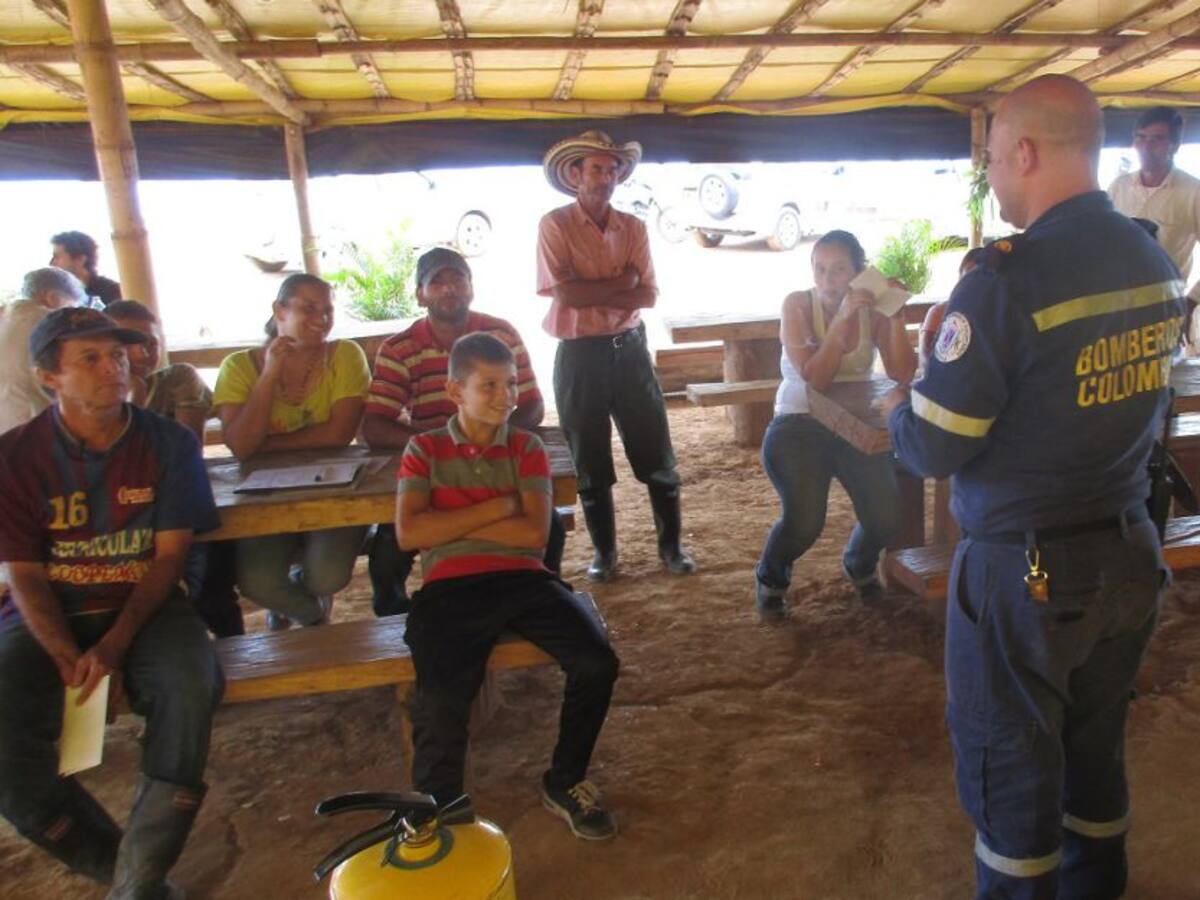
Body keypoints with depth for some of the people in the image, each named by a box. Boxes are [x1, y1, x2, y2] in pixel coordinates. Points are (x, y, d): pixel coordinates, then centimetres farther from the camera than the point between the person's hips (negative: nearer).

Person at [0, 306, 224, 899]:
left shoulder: (169, 444, -2)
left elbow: (168, 555, -4)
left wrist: (114, 646, -17)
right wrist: (71, 662, -17)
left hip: (143, 606, 0)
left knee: (189, 688, -31)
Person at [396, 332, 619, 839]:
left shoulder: (527, 447, 13)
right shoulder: (424, 449, 10)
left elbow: (534, 534, 0)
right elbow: (409, 534, -5)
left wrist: (451, 522, -3)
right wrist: (497, 506, -5)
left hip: (523, 581, 2)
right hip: (450, 589, -2)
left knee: (597, 662, -20)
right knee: (440, 698, -28)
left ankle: (564, 782, 8)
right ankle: (437, 812, 3)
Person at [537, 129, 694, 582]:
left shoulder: (633, 227, 6)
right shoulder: (554, 224, -5)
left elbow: (649, 294, -4)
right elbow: (565, 293, -17)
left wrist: (592, 294, -16)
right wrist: (622, 282, -9)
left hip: (629, 348, 3)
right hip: (580, 355, -3)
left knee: (657, 455, 7)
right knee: (591, 464, 9)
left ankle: (671, 545, 23)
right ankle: (604, 551, 26)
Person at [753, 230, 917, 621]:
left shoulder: (872, 309, -2)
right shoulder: (798, 304, -9)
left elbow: (901, 375, -12)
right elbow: (815, 378, -19)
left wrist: (896, 316, -21)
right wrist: (842, 318, -26)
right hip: (798, 427, -3)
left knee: (886, 518, -13)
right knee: (804, 522, -23)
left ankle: (859, 563, 25)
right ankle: (771, 578, 12)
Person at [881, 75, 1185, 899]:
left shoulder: (1007, 281, -22)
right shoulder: (1161, 264, 3)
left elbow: (935, 449, -20)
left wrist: (896, 411, 2)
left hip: (1027, 566, -8)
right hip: (1131, 552, 8)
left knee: (1011, 756, 12)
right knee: (1098, 739, 25)